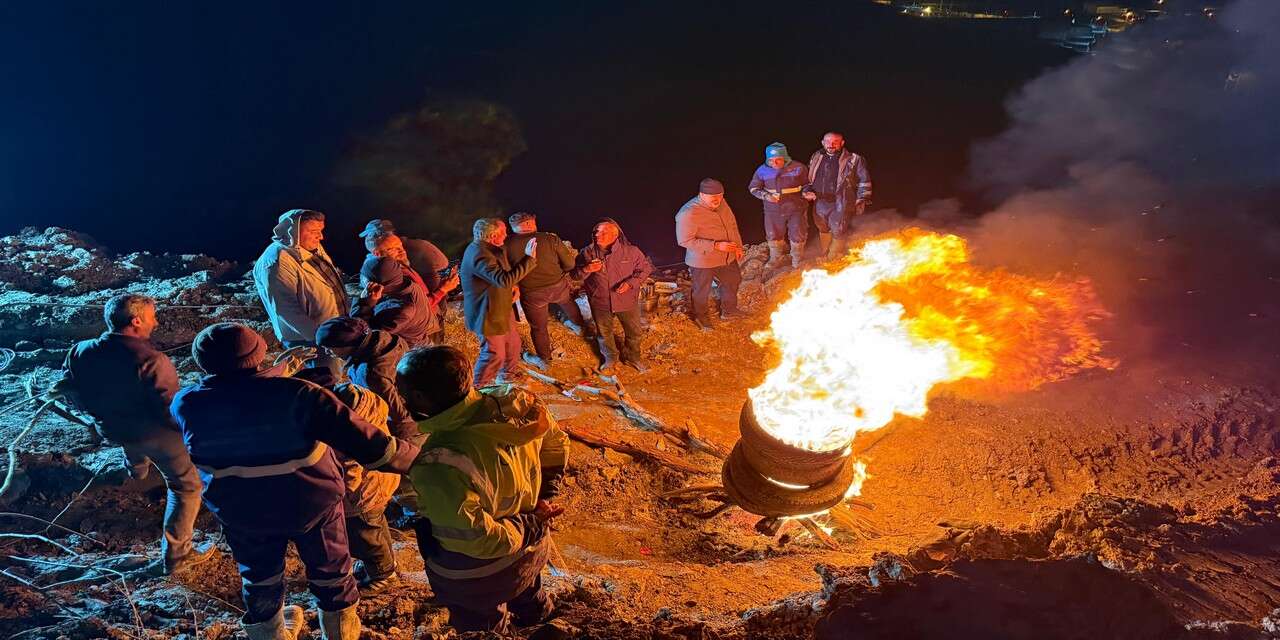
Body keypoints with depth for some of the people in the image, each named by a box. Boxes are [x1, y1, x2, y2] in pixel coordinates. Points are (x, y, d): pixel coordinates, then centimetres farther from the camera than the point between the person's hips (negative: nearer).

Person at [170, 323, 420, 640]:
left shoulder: (185, 405, -20)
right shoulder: (295, 395, -31)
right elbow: (364, 442, -32)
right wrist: (417, 457, -20)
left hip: (240, 513, 3)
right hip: (310, 504, -2)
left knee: (259, 578, 29)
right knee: (329, 569, 24)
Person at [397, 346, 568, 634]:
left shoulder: (440, 466, -41)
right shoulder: (517, 403, -21)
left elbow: (479, 542, -34)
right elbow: (557, 445, -1)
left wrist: (528, 525, -19)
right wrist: (543, 495, 4)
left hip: (477, 580, -6)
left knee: (485, 627, 27)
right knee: (528, 598, 38)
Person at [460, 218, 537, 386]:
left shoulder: (486, 248, 3)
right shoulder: (479, 255, -31)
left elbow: (502, 273, 21)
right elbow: (504, 280, -41)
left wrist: (513, 286, 5)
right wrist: (529, 258, -38)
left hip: (501, 309, 10)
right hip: (488, 314, -10)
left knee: (512, 343, 24)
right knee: (494, 354, 2)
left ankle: (508, 374, 47)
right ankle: (479, 389, 21)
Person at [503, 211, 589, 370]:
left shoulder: (508, 244, -14)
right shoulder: (550, 238, -13)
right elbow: (569, 264, -7)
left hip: (531, 294, -1)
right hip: (558, 286, 1)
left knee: (538, 327, 20)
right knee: (567, 301, 35)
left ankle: (543, 359, 38)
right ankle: (578, 324, 59)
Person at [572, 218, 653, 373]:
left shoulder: (631, 251, -15)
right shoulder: (587, 253, -10)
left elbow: (645, 268, -4)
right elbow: (575, 274, -2)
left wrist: (631, 283, -19)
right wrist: (586, 269, -25)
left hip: (627, 301, -1)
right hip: (600, 302, 1)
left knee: (634, 332, 16)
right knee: (604, 333, 20)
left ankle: (632, 357, 43)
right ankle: (610, 358, 46)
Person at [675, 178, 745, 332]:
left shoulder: (721, 203, -4)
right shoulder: (688, 214, -28)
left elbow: (732, 225, 11)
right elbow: (685, 241, -27)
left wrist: (737, 246, 8)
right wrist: (716, 246, -29)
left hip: (727, 257, 7)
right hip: (703, 261, -7)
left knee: (733, 281, 25)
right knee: (702, 291, 13)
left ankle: (729, 310, 51)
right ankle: (701, 318, 40)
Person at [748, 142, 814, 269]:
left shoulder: (798, 167, -12)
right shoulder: (762, 170, -10)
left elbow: (807, 184, 3)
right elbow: (753, 188, 0)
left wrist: (806, 193, -18)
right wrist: (766, 196, -17)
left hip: (796, 209, -1)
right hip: (773, 210, 1)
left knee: (798, 236, 13)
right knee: (774, 236, 19)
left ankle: (797, 261, 39)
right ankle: (776, 259, 46)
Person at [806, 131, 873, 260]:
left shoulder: (853, 160, -9)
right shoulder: (816, 157, 5)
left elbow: (864, 181, -3)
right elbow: (809, 178, 20)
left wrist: (861, 200, -7)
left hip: (840, 204, -4)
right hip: (820, 202, 5)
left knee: (838, 232, 3)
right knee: (823, 230, 18)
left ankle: (834, 260, 21)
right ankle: (824, 256, 36)